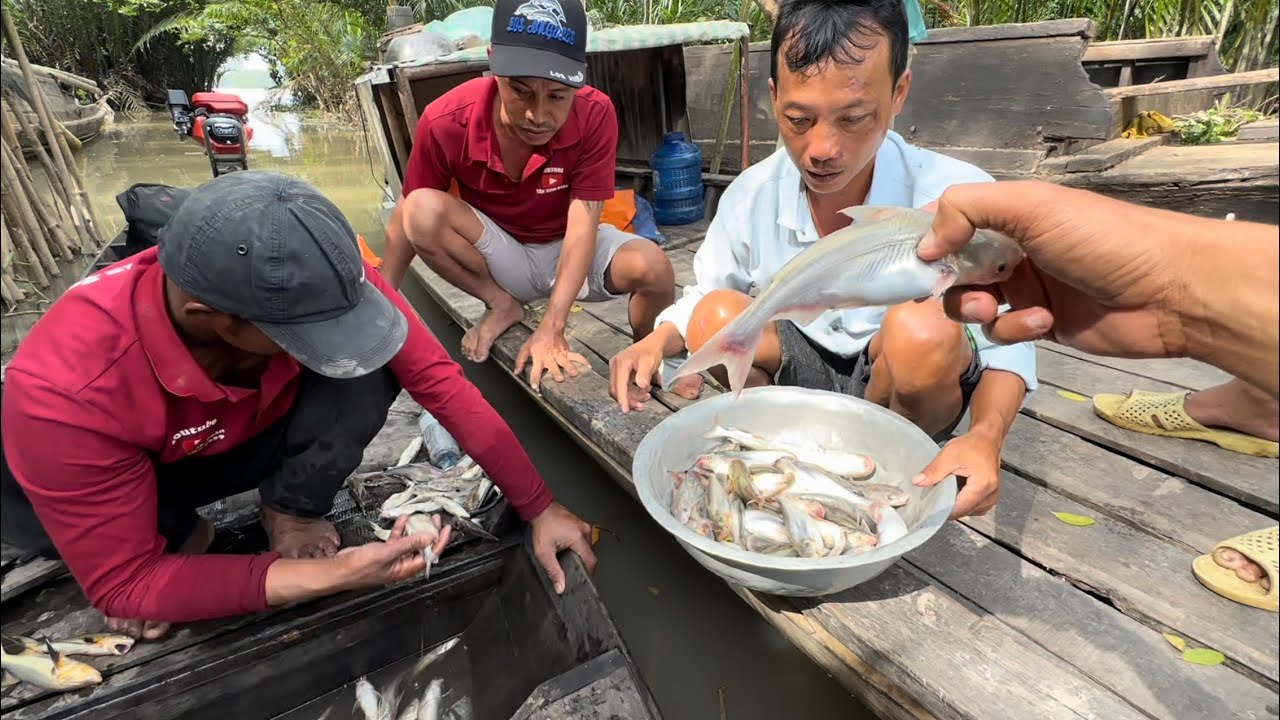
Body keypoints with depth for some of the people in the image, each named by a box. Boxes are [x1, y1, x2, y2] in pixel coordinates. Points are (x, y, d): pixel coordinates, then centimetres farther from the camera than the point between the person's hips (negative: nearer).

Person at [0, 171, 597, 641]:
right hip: (152, 470, 0)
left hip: (268, 434, 1)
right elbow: (125, 587, -29)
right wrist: (337, 574, -38)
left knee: (373, 363, -29)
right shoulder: (67, 390, -38)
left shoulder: (309, 281, -33)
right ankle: (179, 535, 0)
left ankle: (292, 512, -4)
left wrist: (539, 508, -25)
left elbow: (437, 380, -27)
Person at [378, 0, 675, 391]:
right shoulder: (445, 122, -22)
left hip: (566, 250, 0)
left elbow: (582, 223, -27)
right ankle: (502, 306, -5)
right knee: (424, 211, -29)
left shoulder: (595, 114, -23)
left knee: (652, 266, -30)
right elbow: (407, 217, -9)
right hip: (498, 256, 1)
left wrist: (551, 330, -34)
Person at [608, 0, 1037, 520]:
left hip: (909, 384, -1)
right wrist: (658, 342, -21)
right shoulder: (749, 195, -12)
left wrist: (986, 435, -33)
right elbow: (702, 296, 2)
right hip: (800, 372, 2)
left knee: (925, 329, -33)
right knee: (715, 316, -23)